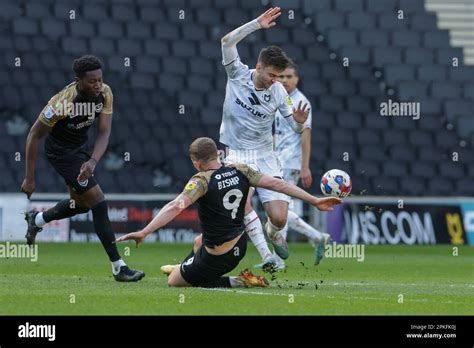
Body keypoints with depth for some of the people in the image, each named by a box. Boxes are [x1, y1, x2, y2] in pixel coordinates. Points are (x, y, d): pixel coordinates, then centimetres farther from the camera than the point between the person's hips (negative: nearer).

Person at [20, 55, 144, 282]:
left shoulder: (105, 93, -17)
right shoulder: (62, 103, -33)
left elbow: (104, 133, -17)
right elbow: (34, 136, -22)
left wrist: (93, 161, -36)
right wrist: (29, 178, -20)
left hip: (80, 146, 7)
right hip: (61, 150, -7)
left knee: (82, 203, 22)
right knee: (98, 203, -14)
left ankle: (36, 220, 48)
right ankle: (118, 268, -10)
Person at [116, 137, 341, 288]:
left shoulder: (202, 180, -23)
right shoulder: (240, 172, -7)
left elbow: (176, 207, -36)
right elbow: (276, 184, -6)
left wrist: (144, 232, -42)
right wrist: (314, 201, 2)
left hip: (218, 257, -8)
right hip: (239, 246, 8)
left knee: (173, 281, 14)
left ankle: (238, 282, 4)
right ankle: (184, 267, 65)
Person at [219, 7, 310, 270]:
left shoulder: (279, 92, -7)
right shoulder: (238, 75, -9)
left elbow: (296, 128, -1)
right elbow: (227, 41, -22)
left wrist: (299, 120, -26)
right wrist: (257, 24, -31)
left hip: (265, 157, 1)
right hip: (236, 154, -1)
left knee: (279, 218, -6)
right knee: (242, 200, -27)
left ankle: (272, 233, 31)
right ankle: (266, 256, -23)